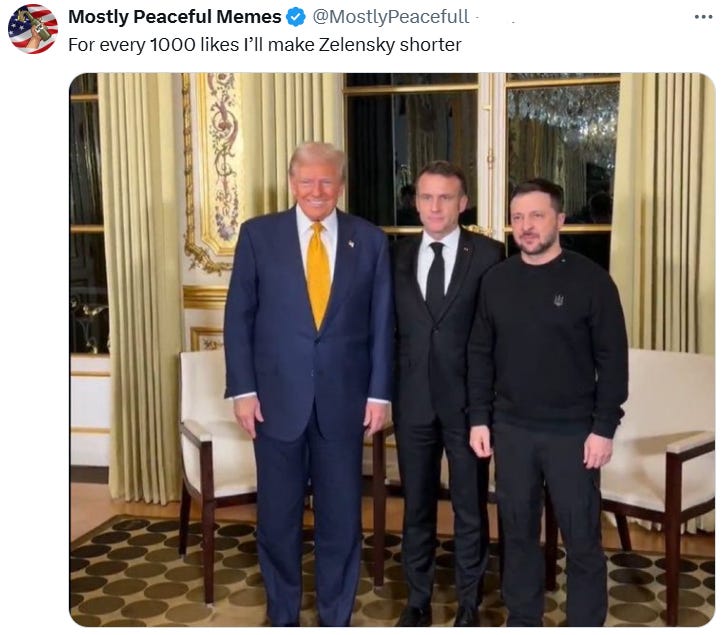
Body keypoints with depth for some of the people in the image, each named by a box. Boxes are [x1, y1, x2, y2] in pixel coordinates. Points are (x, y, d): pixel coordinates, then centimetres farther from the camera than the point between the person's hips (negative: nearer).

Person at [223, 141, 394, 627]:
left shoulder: (370, 240, 2)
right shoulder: (258, 234, 0)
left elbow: (382, 322, 4)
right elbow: (239, 317, 1)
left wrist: (379, 392, 0)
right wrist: (243, 389, -5)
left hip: (344, 399, 1)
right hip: (277, 397, 0)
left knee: (341, 515, 10)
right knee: (278, 515, 11)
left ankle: (336, 618, 29)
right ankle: (283, 616, 32)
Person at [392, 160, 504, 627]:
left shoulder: (488, 254, -3)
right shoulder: (398, 255, 6)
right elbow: (389, 328, 8)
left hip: (468, 400, -2)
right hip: (413, 401, 2)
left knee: (471, 506, 10)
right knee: (416, 506, 13)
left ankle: (469, 603, 26)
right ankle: (418, 599, 29)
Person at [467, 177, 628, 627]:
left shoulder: (591, 279, -7)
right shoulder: (496, 280, 4)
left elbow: (613, 360, -7)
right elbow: (480, 355, 8)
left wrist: (604, 428, -10)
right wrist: (480, 419, 4)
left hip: (572, 431, -3)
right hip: (511, 429, 3)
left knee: (582, 538, 6)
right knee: (518, 531, 13)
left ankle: (587, 625, 22)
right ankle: (522, 620, 29)